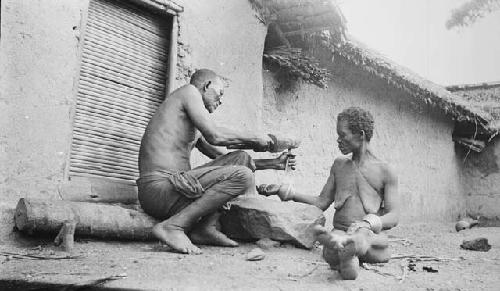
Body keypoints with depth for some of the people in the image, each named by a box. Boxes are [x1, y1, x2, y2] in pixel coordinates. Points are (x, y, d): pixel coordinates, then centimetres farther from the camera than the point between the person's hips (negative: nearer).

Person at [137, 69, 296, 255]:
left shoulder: (195, 129, 28)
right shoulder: (189, 91, 2)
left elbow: (224, 158, 30)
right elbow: (215, 136, -11)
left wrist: (273, 164, 29)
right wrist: (254, 138, 3)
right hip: (160, 187, -10)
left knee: (241, 158, 17)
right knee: (243, 176, -21)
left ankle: (205, 228, 1)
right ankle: (172, 226, -18)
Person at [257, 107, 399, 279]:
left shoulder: (385, 172, 8)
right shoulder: (339, 165, 24)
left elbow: (394, 216, -1)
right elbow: (321, 202, 22)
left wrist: (370, 223, -24)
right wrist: (286, 191, 11)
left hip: (371, 235, -3)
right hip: (340, 231, 3)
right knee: (331, 253, -37)